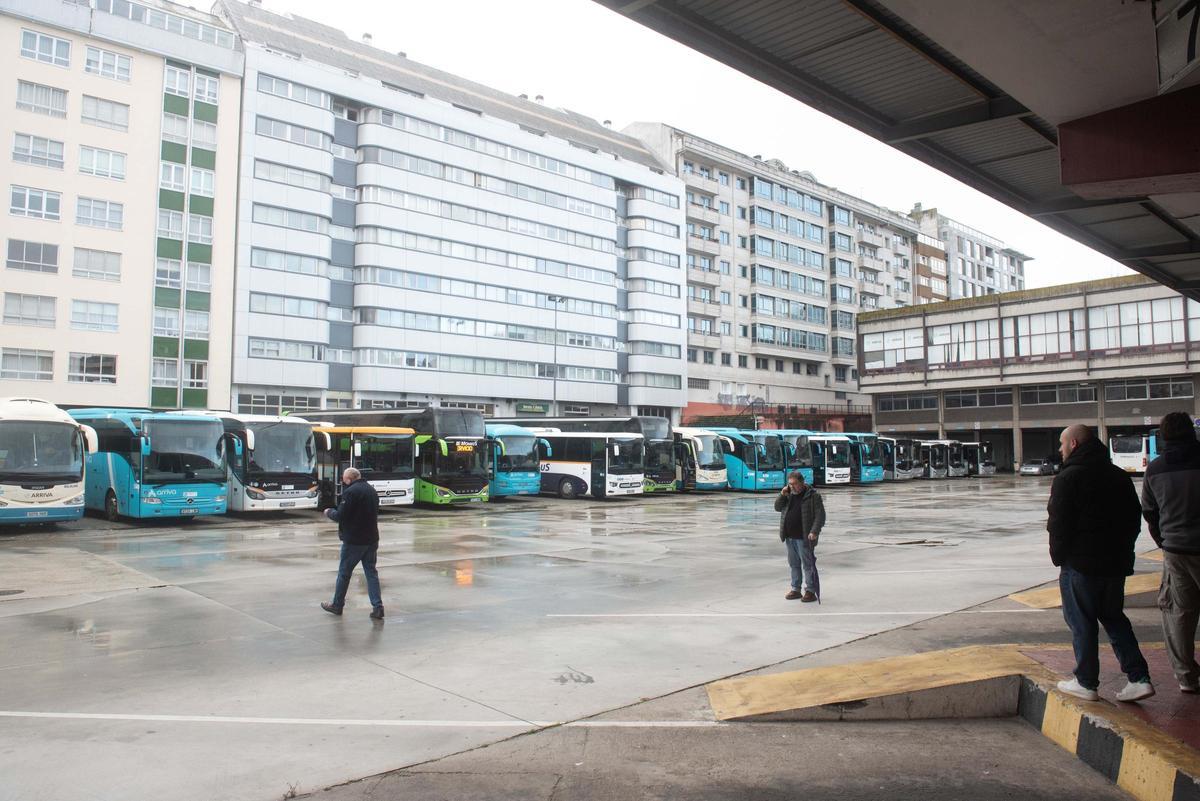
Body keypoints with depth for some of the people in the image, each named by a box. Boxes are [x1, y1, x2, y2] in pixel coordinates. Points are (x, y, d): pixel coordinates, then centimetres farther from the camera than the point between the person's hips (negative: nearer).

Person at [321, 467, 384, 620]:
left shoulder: (351, 492, -16)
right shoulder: (372, 490, 11)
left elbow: (340, 516, -17)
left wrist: (329, 512, 4)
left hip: (353, 540, -7)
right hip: (372, 539, 7)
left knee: (344, 572, 9)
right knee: (371, 572, 8)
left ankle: (337, 605, 23)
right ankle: (377, 607, 0)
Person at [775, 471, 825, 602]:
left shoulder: (813, 496, -7)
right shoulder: (789, 495, 12)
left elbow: (820, 516, -11)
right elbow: (778, 507, 12)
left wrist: (814, 531, -22)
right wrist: (782, 495, -4)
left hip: (804, 537, -6)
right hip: (790, 537, 6)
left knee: (808, 564, -3)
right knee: (794, 564, 13)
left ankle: (811, 591, 4)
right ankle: (796, 589, 21)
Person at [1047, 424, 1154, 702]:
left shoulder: (1068, 478, -14)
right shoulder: (1119, 476, 9)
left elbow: (1058, 524, -16)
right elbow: (1135, 517, 15)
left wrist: (1058, 556, -4)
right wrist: (1123, 550, 20)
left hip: (1080, 564, -7)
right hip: (1116, 562, 7)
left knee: (1081, 623, 3)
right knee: (1114, 618, 18)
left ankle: (1086, 682, 10)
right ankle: (1139, 678, 13)